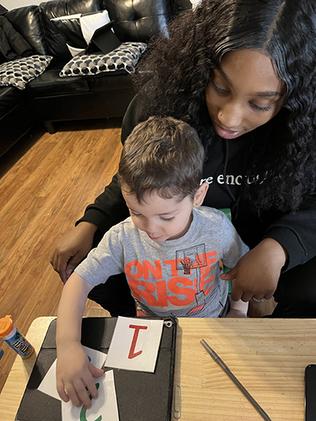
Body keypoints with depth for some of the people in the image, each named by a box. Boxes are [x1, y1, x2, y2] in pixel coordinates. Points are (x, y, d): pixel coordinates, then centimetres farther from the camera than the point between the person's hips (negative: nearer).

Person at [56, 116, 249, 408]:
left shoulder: (217, 228, -25)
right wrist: (68, 345, -34)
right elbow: (79, 281, -23)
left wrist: (239, 309, 0)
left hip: (213, 320, 0)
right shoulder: (122, 239, -27)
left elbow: (242, 266, -5)